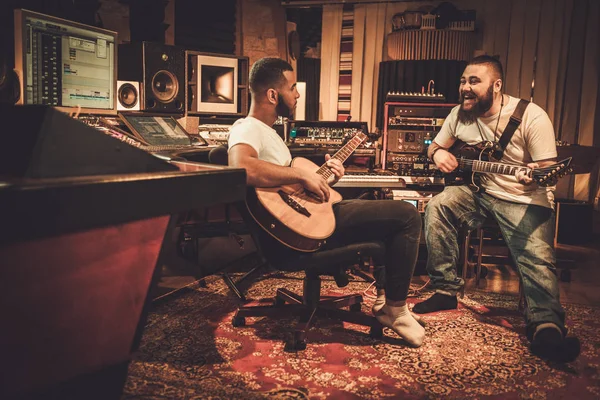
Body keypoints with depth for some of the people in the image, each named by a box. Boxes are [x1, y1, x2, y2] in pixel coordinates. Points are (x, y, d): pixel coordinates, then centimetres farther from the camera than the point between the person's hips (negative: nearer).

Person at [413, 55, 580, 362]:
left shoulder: (532, 117, -13)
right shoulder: (459, 115, 3)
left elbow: (549, 169, -12)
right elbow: (435, 146, 19)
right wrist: (437, 153, -7)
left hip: (526, 201, -4)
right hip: (478, 193, 4)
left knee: (538, 257, -27)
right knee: (438, 206, -21)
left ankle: (546, 328, -27)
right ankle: (445, 290, -13)